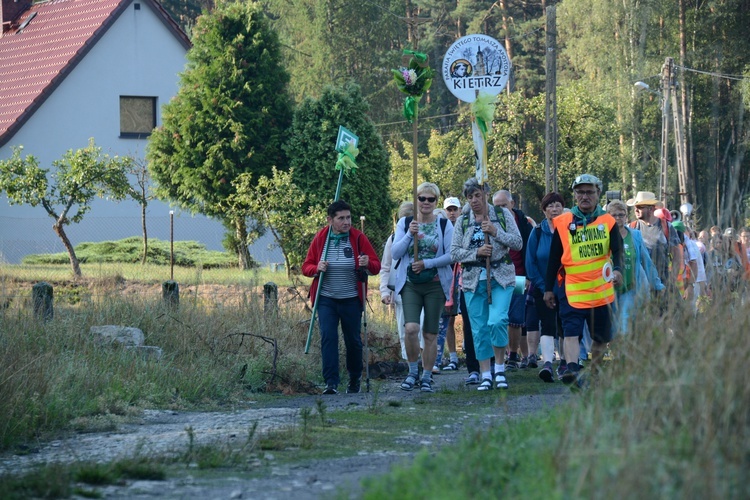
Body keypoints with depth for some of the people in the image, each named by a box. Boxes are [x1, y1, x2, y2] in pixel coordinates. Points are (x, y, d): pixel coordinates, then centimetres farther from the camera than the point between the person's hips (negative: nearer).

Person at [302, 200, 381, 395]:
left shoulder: (358, 238, -2)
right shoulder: (320, 239, 1)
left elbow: (376, 266, 0)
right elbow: (306, 267, 8)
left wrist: (368, 264, -23)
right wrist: (317, 268, -14)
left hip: (351, 300, 0)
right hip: (326, 299, 0)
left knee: (353, 340, 8)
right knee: (328, 337, -12)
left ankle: (355, 379, 29)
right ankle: (331, 383, -15)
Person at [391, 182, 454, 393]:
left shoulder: (444, 225, 2)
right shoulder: (405, 223, 6)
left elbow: (451, 255, -5)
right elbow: (395, 253, 0)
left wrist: (427, 263, -14)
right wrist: (409, 235, -15)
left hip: (435, 285, 0)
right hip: (410, 283, 0)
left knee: (430, 334, 3)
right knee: (411, 328, -16)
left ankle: (426, 378, 14)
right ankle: (413, 371, 3)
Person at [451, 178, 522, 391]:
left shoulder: (503, 214, 4)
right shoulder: (462, 221, 8)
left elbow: (518, 243, 0)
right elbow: (454, 253, 3)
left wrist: (496, 232, -13)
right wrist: (477, 252, -12)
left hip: (501, 277, -2)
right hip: (473, 278, 2)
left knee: (497, 321, -19)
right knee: (479, 328, 2)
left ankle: (500, 367, -3)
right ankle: (485, 375, 9)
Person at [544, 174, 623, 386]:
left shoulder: (608, 222, 4)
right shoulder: (563, 223, 3)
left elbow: (618, 250, -4)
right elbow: (554, 259, 8)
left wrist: (617, 269, -26)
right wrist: (548, 288, 8)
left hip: (601, 290, 2)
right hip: (572, 290, -2)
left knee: (601, 336, 11)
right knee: (571, 332, -18)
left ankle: (594, 373, 26)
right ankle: (572, 370, -31)